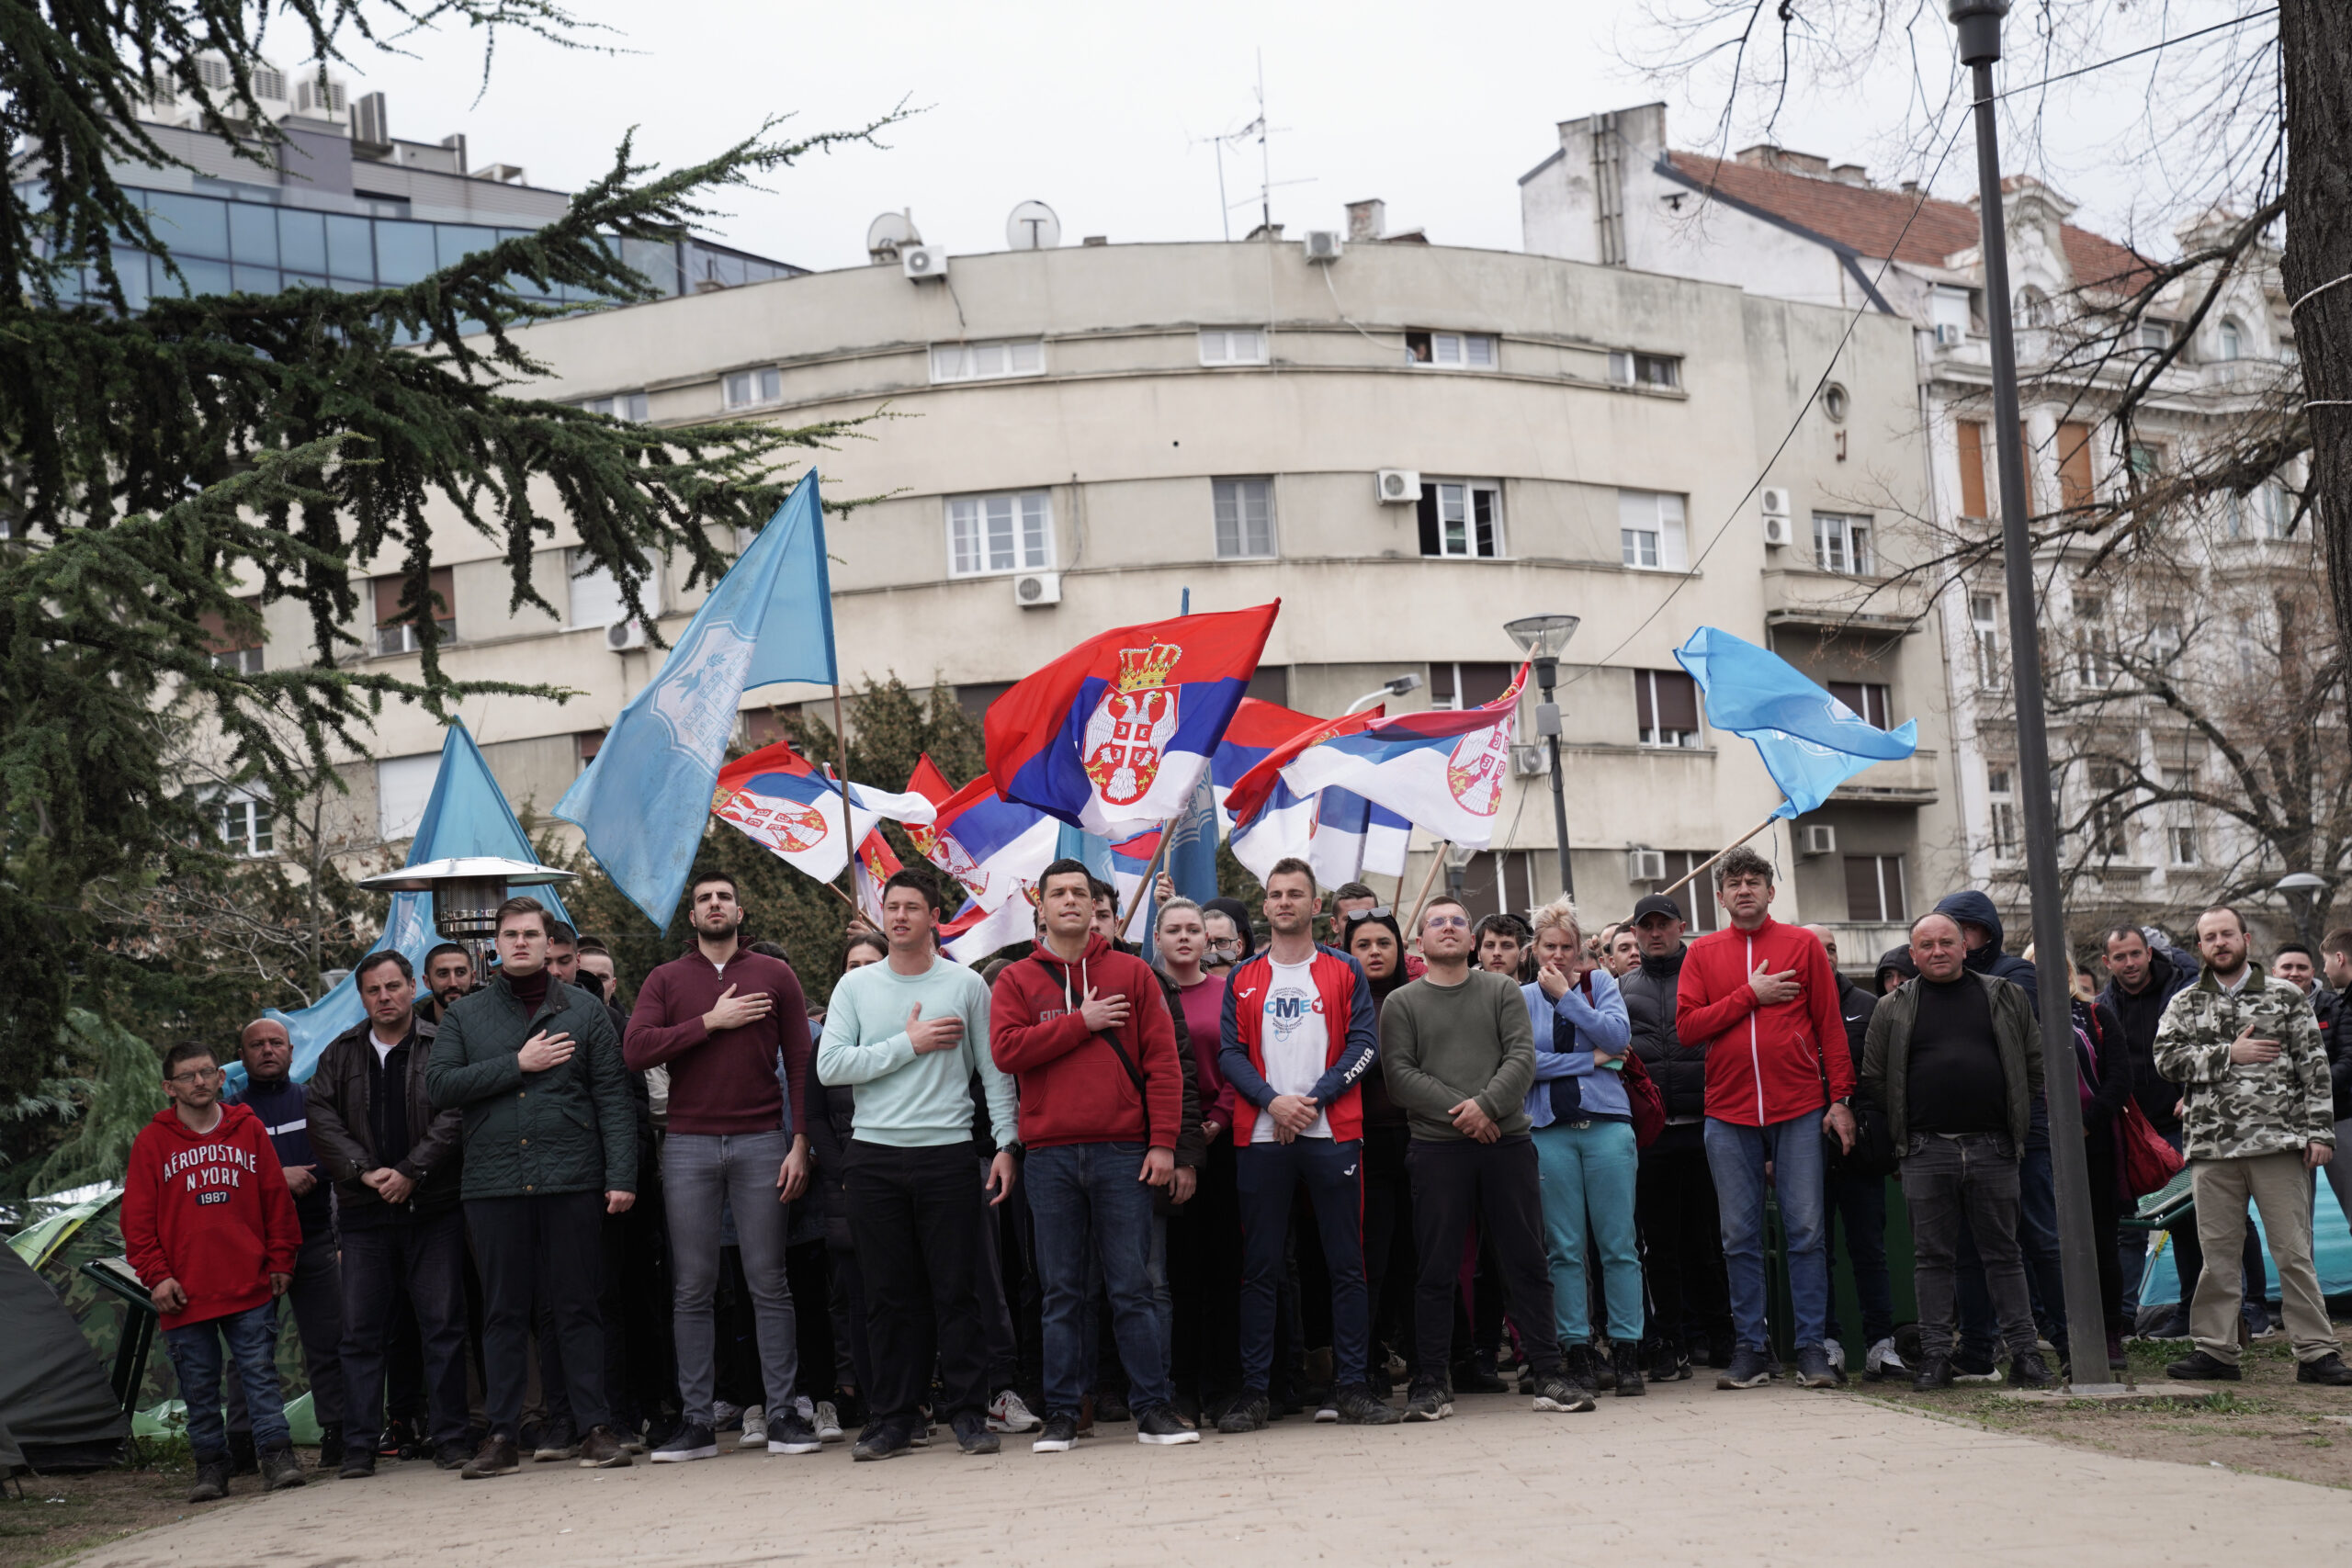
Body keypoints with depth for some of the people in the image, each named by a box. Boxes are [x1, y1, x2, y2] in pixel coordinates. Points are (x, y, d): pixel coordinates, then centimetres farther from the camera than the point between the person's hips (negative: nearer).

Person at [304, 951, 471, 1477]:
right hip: (365, 1213, 3)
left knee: (443, 1325, 1)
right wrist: (364, 1171, -9)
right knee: (361, 1331, 3)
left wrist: (410, 1171, -14)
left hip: (434, 1210, -3)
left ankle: (449, 1438, 7)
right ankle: (359, 1446, 8)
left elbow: (454, 1114, -7)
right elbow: (320, 1117, 4)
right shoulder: (340, 1055, 13)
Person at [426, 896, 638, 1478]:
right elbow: (439, 1085, -1)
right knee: (502, 1314, 5)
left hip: (572, 1182, -1)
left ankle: (597, 1429, 5)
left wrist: (622, 1176, -6)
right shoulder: (465, 1015, 12)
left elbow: (613, 1096, 3)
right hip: (493, 1184, 1)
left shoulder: (584, 1010, 9)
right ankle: (501, 1436, 10)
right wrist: (517, 1065, -8)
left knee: (578, 1308, 2)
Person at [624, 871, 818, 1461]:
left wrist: (800, 1142, -3)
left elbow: (800, 1063, 6)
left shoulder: (774, 975, 9)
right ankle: (696, 1421, 7)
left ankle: (783, 1413, 4)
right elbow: (636, 1050, -4)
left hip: (761, 1143, -1)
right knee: (691, 1290, 2)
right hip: (688, 1146, 1)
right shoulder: (665, 980, 11)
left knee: (769, 1284, 0)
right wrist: (711, 1023, -9)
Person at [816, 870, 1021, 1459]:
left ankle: (968, 1412, 7)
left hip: (946, 1152, -1)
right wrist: (909, 1044, -7)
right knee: (889, 1294, 5)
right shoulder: (855, 985, 8)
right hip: (874, 1155, 1)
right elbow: (830, 1065, -3)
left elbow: (995, 1072, 6)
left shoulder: (966, 985, 6)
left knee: (956, 1289, -1)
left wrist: (1006, 1144, -2)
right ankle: (894, 1417, 12)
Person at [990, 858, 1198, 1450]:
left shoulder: (1132, 973, 9)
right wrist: (1082, 1022, -8)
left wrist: (1163, 1141, -5)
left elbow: (1162, 1061, 3)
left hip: (1123, 1151, -1)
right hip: (1049, 1153, 1)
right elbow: (1006, 1050, -6)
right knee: (1061, 1291, 5)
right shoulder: (1016, 981, 10)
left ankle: (1153, 1408, 5)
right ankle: (1062, 1415, 10)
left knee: (1132, 1286, 0)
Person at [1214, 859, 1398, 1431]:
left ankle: (1352, 1385, 5)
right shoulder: (1243, 980, 12)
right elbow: (1232, 1053, 5)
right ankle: (1254, 1392, 5)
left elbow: (1363, 1046, 1)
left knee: (1346, 1264, 0)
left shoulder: (1345, 972, 9)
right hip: (1261, 1138, 1)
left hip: (1332, 1134, -1)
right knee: (1259, 1268, 1)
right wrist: (1273, 1101, -12)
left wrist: (1313, 1099, -11)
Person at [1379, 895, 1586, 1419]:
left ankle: (1548, 1375, 9)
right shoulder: (1401, 1003, 9)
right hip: (1436, 1148, -1)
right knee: (1435, 1270, 1)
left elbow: (1522, 1057, 0)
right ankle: (1431, 1384, 6)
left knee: (1528, 1262, 3)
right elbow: (1399, 1074, -2)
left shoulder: (1501, 991, 12)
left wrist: (1487, 1105, -15)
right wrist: (1456, 1112, -13)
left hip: (1508, 1141, 1)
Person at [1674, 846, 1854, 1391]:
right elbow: (1687, 1026, -2)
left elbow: (1830, 1025, 5)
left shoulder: (1802, 945, 6)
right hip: (1729, 1115, 1)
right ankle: (1750, 1350, 11)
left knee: (1806, 1232, -1)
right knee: (1740, 1237, 4)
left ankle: (1811, 1347, 5)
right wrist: (1750, 995, -9)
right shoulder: (1703, 953, 9)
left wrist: (1841, 1098, -2)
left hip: (1799, 1110, -1)